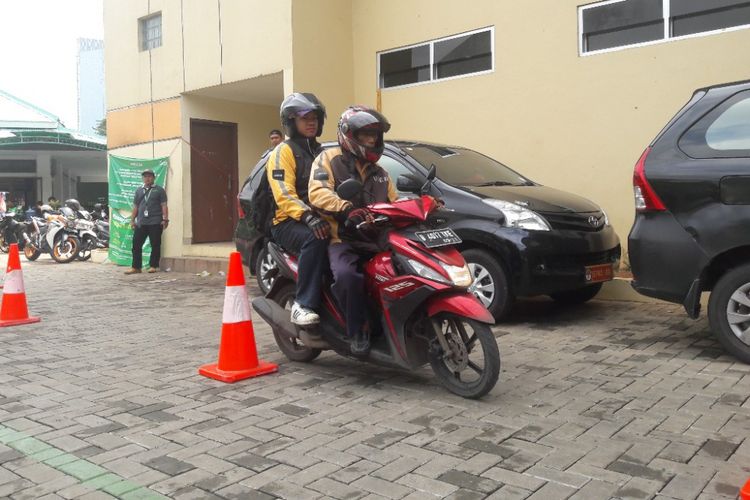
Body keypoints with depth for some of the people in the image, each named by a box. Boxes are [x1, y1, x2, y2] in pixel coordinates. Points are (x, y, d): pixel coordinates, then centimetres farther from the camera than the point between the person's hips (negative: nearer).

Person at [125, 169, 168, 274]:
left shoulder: (159, 190, 5)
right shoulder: (139, 190, 17)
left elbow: (164, 205, 0)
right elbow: (135, 206, 18)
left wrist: (165, 219, -9)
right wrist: (132, 220, 13)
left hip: (155, 222, -4)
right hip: (141, 222, 4)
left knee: (155, 245, 0)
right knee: (136, 244, 0)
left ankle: (153, 266, 9)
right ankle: (136, 267, 4)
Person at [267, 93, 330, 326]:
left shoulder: (322, 153, 24)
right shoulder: (283, 151, 2)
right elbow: (284, 195, -13)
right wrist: (309, 217, -30)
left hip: (321, 219, 6)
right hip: (289, 222, -5)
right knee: (314, 239, -38)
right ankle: (303, 304, -34)